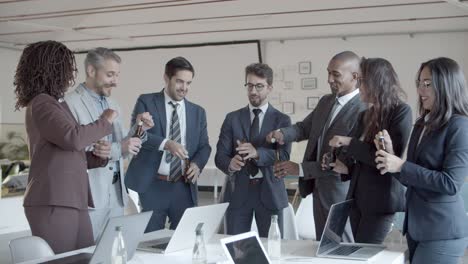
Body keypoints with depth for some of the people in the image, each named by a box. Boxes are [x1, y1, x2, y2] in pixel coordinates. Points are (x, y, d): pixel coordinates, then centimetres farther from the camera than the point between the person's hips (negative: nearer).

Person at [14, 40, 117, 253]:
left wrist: (97, 156, 6)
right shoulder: (42, 103, -8)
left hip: (71, 201, 9)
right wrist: (105, 122, -8)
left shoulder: (55, 104, 21)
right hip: (52, 203, -9)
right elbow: (73, 138, -24)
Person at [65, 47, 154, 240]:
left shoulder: (113, 106, 15)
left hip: (116, 193, 7)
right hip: (89, 195, -7)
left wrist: (138, 129, -1)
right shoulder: (70, 103, -9)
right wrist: (118, 148, -21)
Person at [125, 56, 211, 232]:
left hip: (184, 187, 3)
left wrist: (197, 164, -7)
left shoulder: (198, 112, 14)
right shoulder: (146, 102, 2)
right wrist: (166, 143, -28)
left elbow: (204, 146, 14)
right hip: (151, 186, -3)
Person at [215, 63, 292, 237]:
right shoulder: (232, 118, 8)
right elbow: (220, 155, 1)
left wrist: (257, 153, -26)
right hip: (238, 191, 1)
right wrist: (230, 164, -23)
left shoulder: (282, 120, 4)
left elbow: (284, 156, -9)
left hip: (269, 192, -1)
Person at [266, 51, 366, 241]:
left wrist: (300, 169, -24)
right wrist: (282, 134, -9)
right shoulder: (325, 101, 7)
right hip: (318, 187, 8)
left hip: (340, 193, -8)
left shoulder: (363, 111, -21)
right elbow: (305, 127, 16)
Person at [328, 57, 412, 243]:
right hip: (358, 197, 7)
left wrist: (350, 143, -15)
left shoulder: (401, 112, -9)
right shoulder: (366, 115, 13)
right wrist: (346, 167, -7)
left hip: (381, 201, -7)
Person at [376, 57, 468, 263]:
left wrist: (401, 166, -18)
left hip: (442, 232, -8)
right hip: (415, 226, 8)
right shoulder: (422, 124, 11)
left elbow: (450, 183, -19)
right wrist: (391, 156, -4)